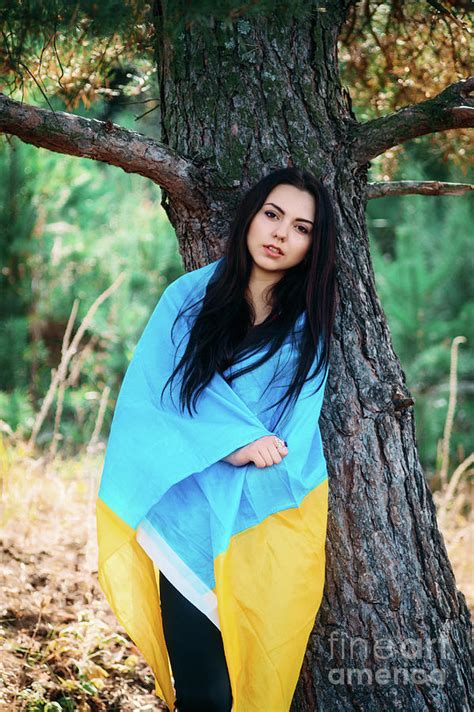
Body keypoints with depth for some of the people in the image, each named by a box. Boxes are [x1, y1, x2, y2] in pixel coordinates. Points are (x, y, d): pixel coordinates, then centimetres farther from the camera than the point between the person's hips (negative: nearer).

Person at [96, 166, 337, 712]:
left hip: (270, 534, 1)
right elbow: (143, 402, -4)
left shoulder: (311, 326, 5)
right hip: (190, 528, -1)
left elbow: (292, 441, 2)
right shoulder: (189, 297, 3)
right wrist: (230, 443, -15)